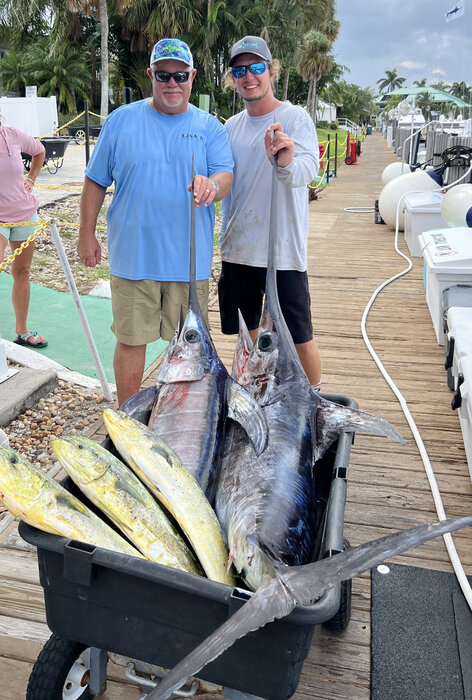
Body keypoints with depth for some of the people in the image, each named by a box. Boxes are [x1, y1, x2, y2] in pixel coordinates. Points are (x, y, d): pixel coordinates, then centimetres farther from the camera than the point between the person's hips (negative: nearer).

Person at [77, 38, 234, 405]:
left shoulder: (210, 127, 6)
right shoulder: (121, 120, 5)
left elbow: (226, 176, -7)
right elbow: (96, 181, 8)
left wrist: (212, 185, -31)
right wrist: (87, 234, 4)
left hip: (190, 258, 1)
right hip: (133, 256, -1)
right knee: (131, 340, 5)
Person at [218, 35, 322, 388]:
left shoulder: (295, 118, -8)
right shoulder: (232, 126, 10)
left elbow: (307, 171, -27)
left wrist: (285, 161, -48)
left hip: (283, 251, -5)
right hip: (238, 250, 6)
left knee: (300, 339, 0)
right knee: (248, 333, 16)